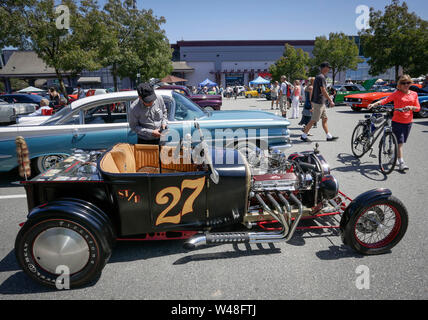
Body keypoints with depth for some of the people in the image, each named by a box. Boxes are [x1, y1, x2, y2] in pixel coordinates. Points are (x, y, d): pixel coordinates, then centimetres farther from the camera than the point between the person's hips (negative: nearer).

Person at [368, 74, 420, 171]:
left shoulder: (414, 94, 8)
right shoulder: (396, 94, -3)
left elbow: (418, 108, 6)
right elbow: (385, 100, -18)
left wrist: (411, 107, -16)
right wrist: (373, 104, -34)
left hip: (408, 122, 5)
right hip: (397, 121, -4)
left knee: (401, 142, 13)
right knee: (400, 142, -9)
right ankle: (401, 163, -9)